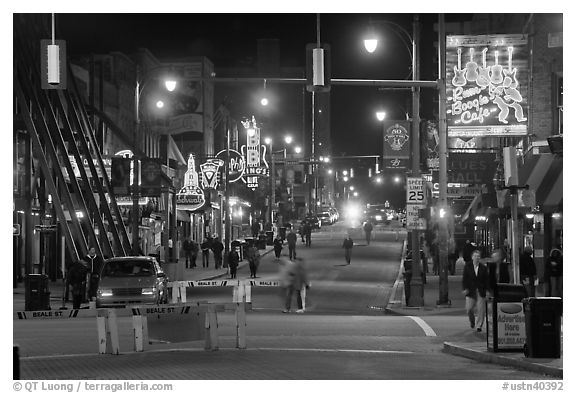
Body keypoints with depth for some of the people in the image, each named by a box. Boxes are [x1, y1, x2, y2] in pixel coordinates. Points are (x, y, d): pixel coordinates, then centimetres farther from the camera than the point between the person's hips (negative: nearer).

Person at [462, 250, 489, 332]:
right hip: (470, 291, 0)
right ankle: (472, 321, 26)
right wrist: (464, 289, -6)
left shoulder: (483, 268, 4)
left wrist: (487, 291, 0)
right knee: (469, 309, -3)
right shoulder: (467, 267, 4)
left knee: (481, 310, -4)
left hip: (481, 291, 0)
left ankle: (479, 325, 6)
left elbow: (486, 280, 7)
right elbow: (464, 278, 3)